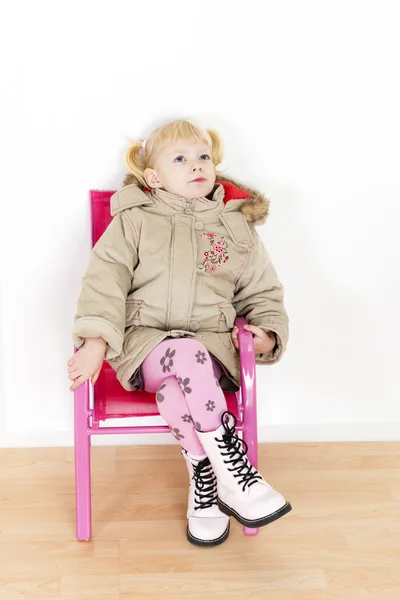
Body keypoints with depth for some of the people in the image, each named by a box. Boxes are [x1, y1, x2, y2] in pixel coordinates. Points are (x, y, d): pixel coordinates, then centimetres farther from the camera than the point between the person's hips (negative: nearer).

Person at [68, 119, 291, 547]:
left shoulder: (238, 227, 16)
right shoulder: (134, 220, 9)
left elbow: (262, 293, 20)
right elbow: (105, 279, -2)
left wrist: (267, 335, -2)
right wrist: (96, 341, -18)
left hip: (214, 345, 1)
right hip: (145, 343, -1)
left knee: (175, 393, -35)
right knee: (188, 356, -37)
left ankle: (204, 483, -17)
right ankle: (234, 472, -32)